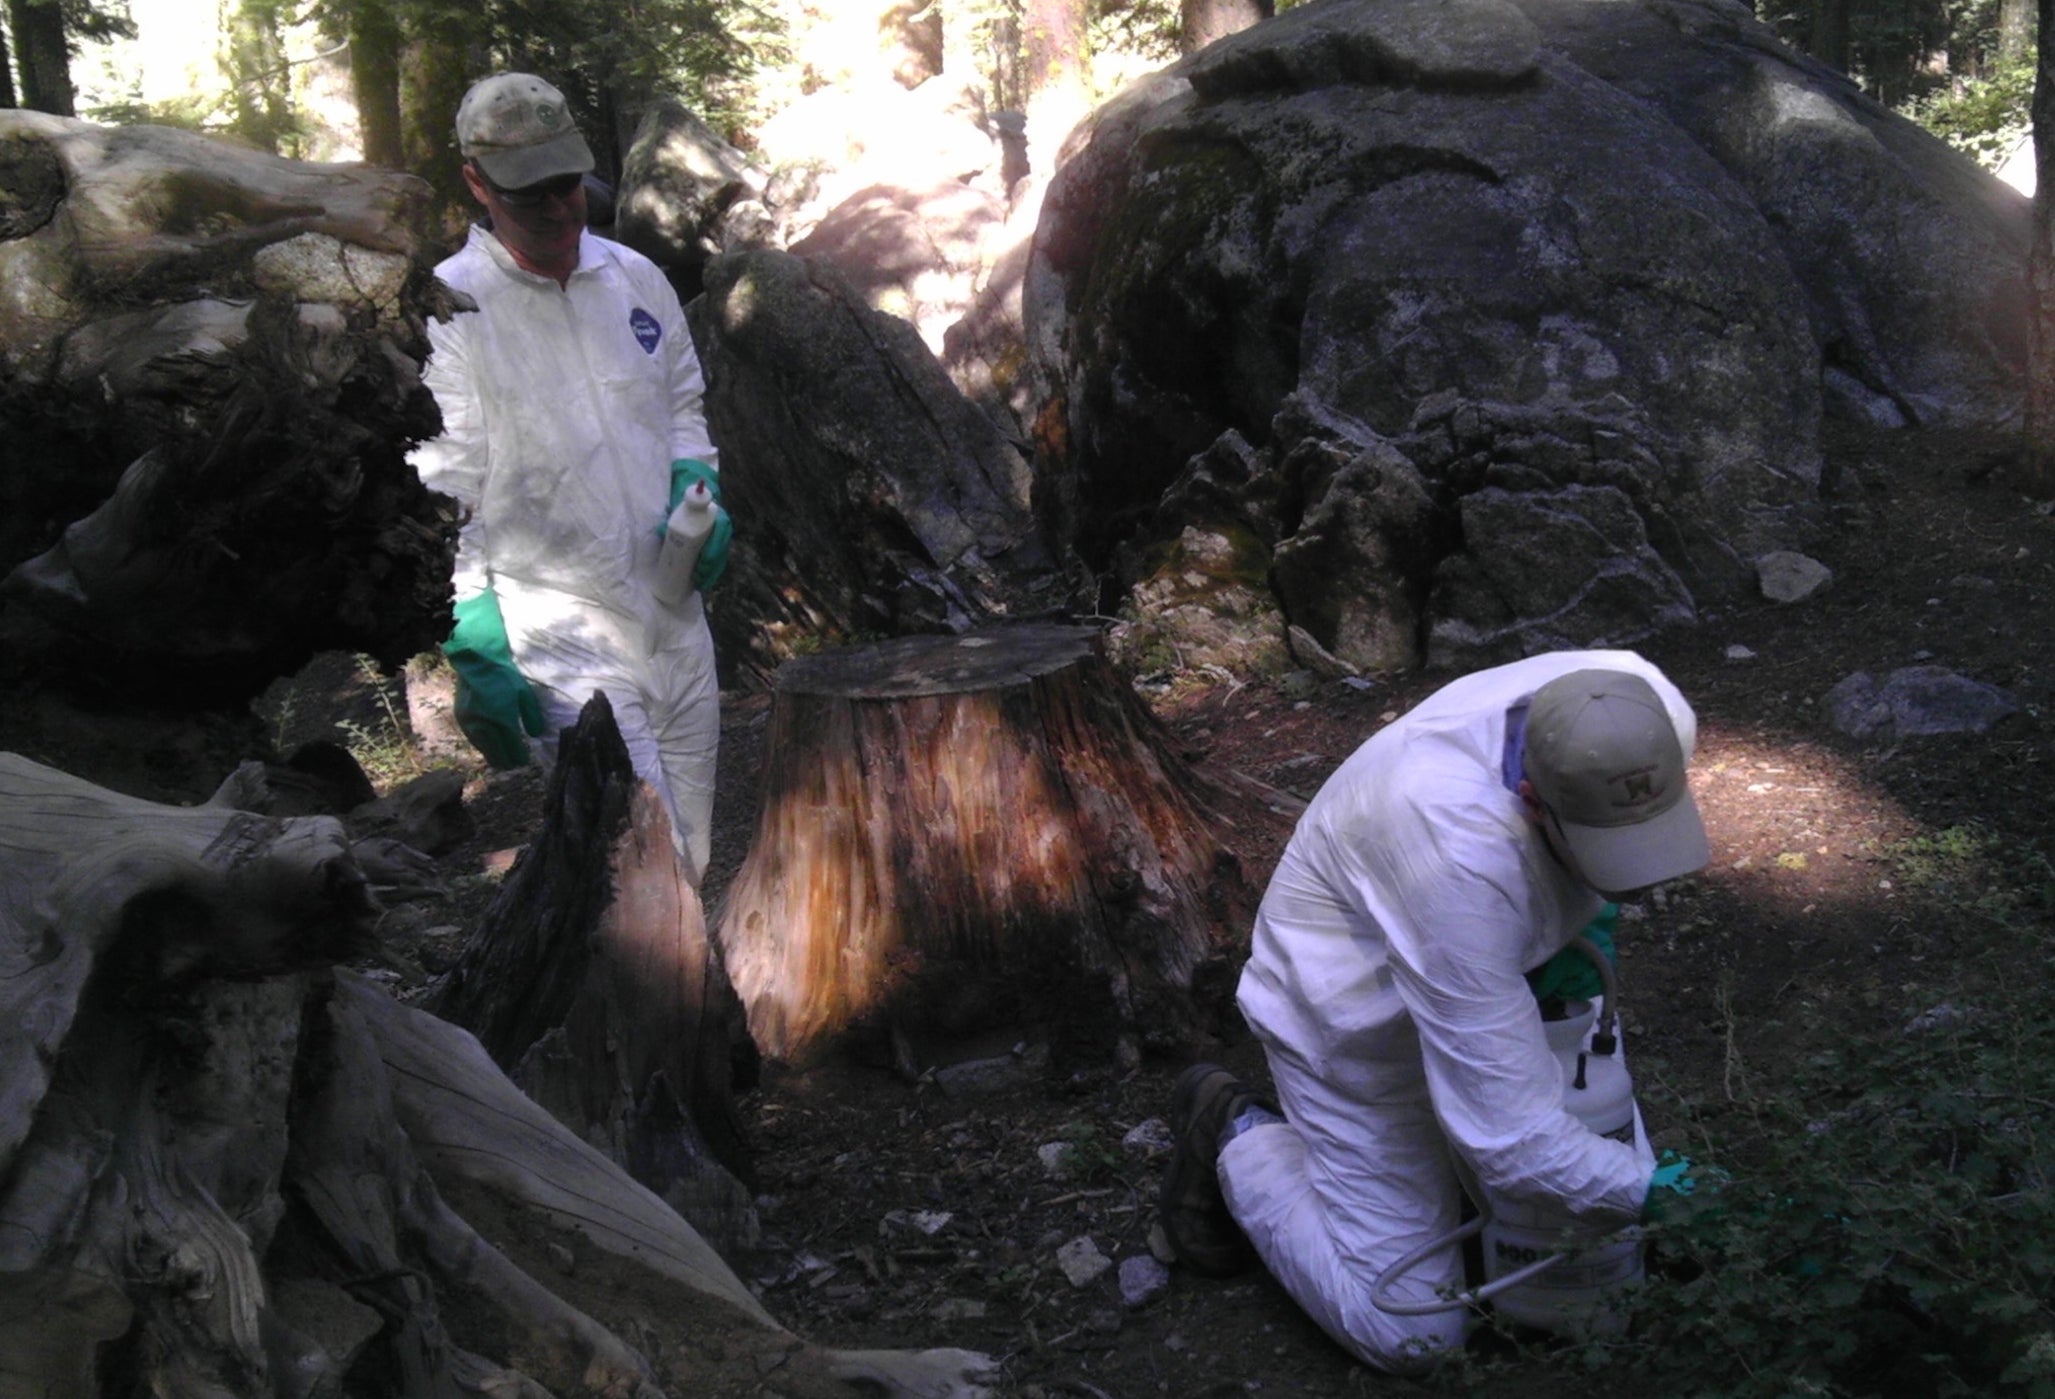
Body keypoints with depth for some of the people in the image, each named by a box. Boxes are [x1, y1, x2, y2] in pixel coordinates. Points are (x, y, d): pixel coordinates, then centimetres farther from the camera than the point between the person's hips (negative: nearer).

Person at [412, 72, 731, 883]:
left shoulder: (636, 278, 10)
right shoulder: (445, 309, -7)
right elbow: (441, 500, -9)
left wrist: (698, 489, 2)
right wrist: (476, 654, -14)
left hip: (675, 612, 6)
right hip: (553, 627, -6)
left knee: (690, 864, 13)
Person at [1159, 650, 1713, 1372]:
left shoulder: (1647, 712, -25)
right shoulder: (1462, 852, -44)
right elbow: (1508, 1137, -38)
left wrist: (1580, 922, -9)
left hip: (1499, 978, 7)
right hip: (1357, 1019, -7)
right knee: (1413, 1335, -2)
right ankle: (1243, 1140, 16)